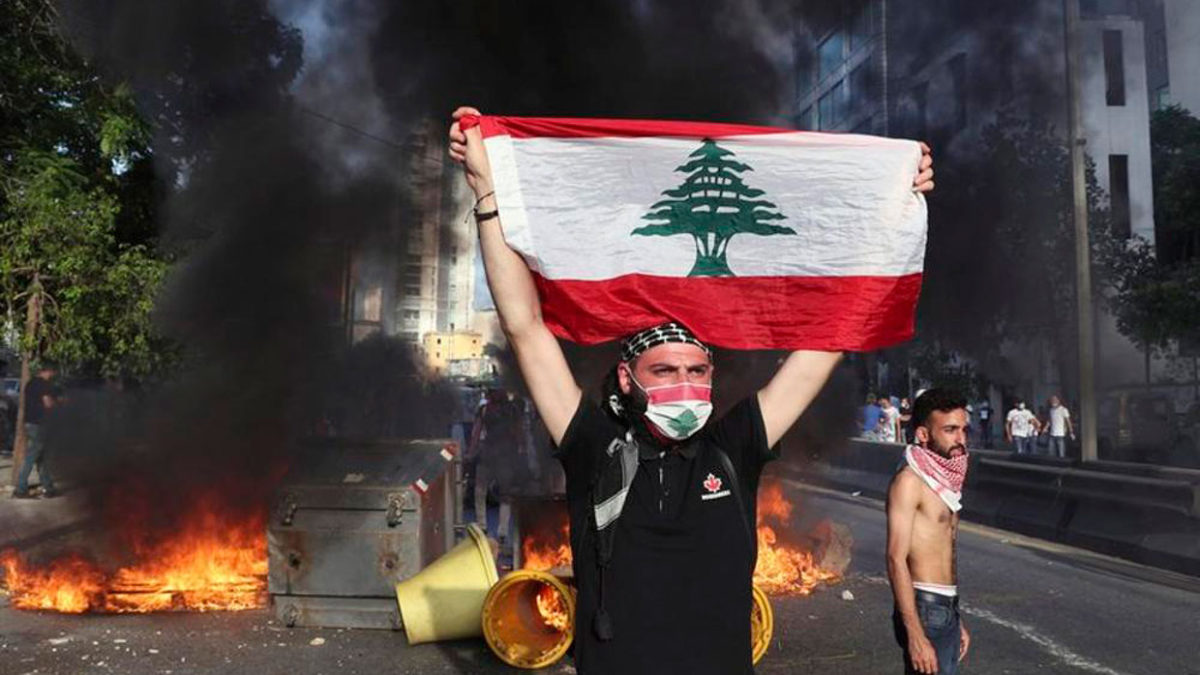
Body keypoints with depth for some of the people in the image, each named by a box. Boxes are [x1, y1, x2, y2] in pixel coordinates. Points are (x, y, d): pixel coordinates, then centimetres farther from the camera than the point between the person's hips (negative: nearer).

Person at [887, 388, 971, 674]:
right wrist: (916, 635, -25)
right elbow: (896, 559, -20)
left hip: (946, 608, 9)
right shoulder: (909, 481, -14)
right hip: (925, 608, -9)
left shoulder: (944, 480, 12)